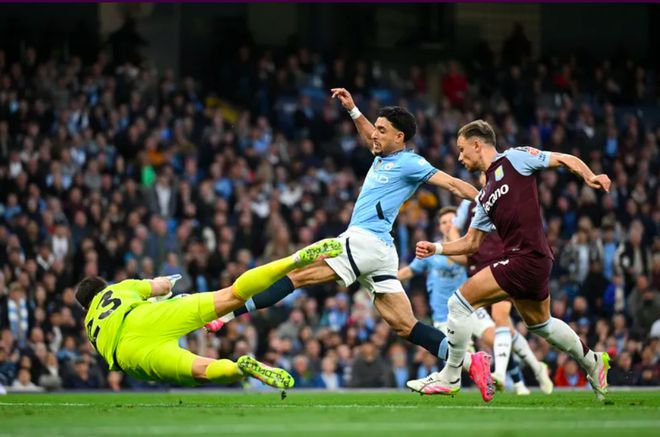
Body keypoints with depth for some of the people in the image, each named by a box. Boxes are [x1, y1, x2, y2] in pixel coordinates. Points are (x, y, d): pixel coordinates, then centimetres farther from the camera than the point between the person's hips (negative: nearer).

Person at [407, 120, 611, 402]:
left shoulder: (514, 159, -1)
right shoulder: (485, 195, 22)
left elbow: (567, 160, -1)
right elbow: (471, 242, 23)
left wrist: (589, 176, -19)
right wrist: (437, 249, 10)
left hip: (526, 258, -10)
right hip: (534, 262, 10)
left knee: (460, 302, -10)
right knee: (539, 323, 27)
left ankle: (450, 378, 0)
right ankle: (593, 363, 45)